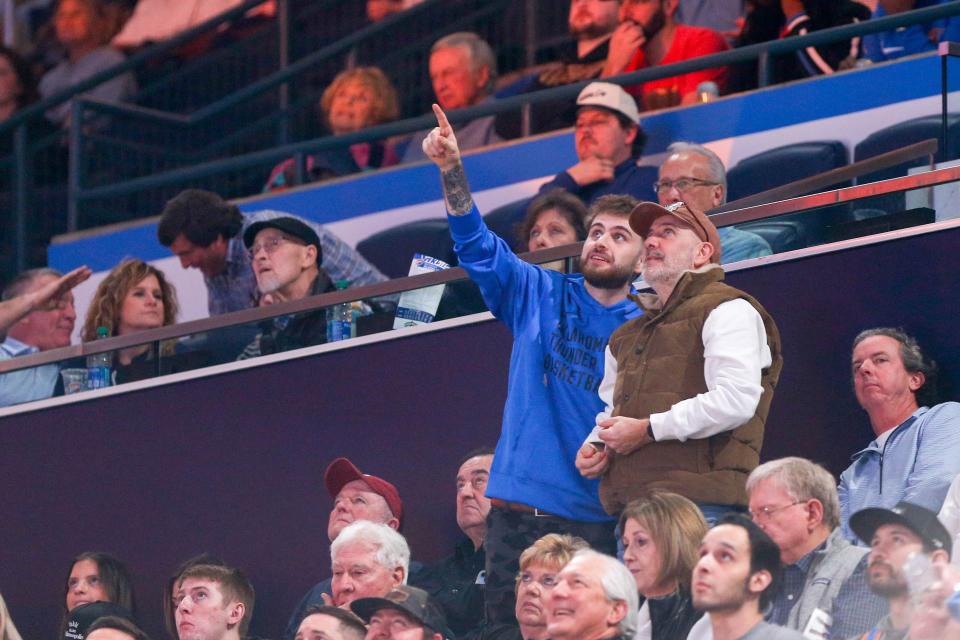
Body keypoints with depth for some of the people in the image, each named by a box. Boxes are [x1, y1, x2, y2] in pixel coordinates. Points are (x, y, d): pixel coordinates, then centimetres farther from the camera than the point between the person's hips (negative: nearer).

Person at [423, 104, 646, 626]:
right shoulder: (541, 297, 10)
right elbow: (477, 245, 2)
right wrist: (451, 168, -11)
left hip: (597, 520, -2)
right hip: (517, 511, 2)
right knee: (506, 629, 0)